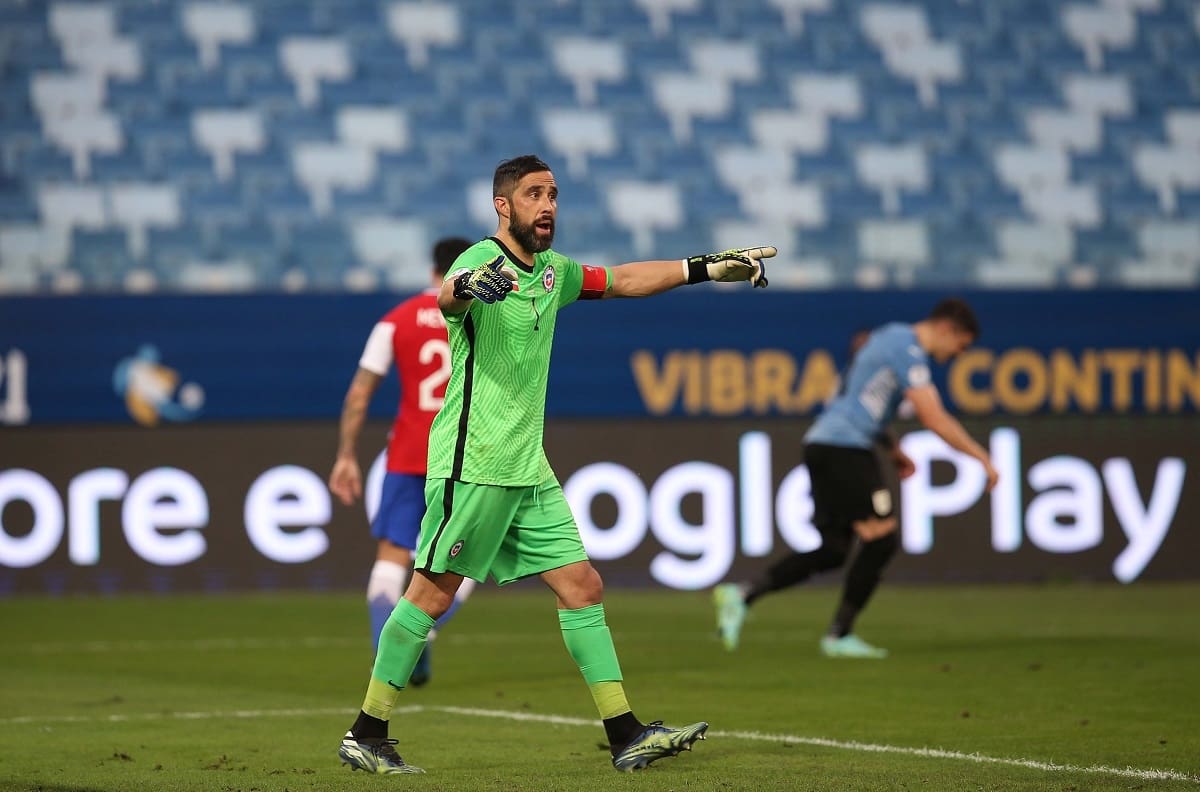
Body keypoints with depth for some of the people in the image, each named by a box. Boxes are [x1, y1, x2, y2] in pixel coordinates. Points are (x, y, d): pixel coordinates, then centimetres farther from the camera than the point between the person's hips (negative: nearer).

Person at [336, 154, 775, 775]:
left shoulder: (552, 272, 14)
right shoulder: (483, 260, -12)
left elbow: (622, 280, 29)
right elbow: (447, 298, -36)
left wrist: (708, 267, 27)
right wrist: (465, 286, -60)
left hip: (528, 469, 8)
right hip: (472, 462, -8)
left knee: (582, 586, 4)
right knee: (433, 592, -6)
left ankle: (626, 736, 5)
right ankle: (366, 736, 1)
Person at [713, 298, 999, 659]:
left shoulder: (892, 338, 20)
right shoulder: (908, 351, -12)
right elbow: (933, 418, -18)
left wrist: (894, 449, 25)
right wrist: (982, 458, -11)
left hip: (823, 443, 10)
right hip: (844, 449, -10)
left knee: (833, 551, 8)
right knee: (881, 538, -7)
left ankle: (742, 593, -1)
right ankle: (838, 635, -3)